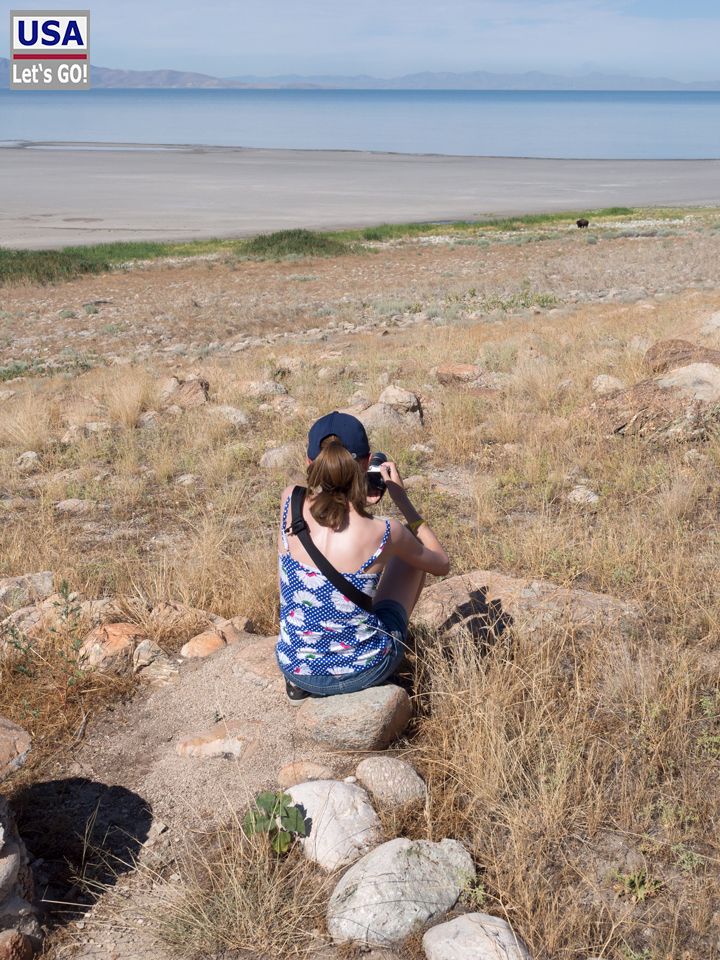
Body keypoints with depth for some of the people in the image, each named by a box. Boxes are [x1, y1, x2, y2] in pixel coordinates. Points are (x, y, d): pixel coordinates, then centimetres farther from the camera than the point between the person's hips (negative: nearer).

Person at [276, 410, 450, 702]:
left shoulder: (290, 505, -15)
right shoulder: (384, 534, -22)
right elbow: (441, 564, 0)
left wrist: (356, 500, 8)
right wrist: (402, 500, 2)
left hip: (296, 668, 3)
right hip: (363, 672, -3)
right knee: (414, 548, 17)